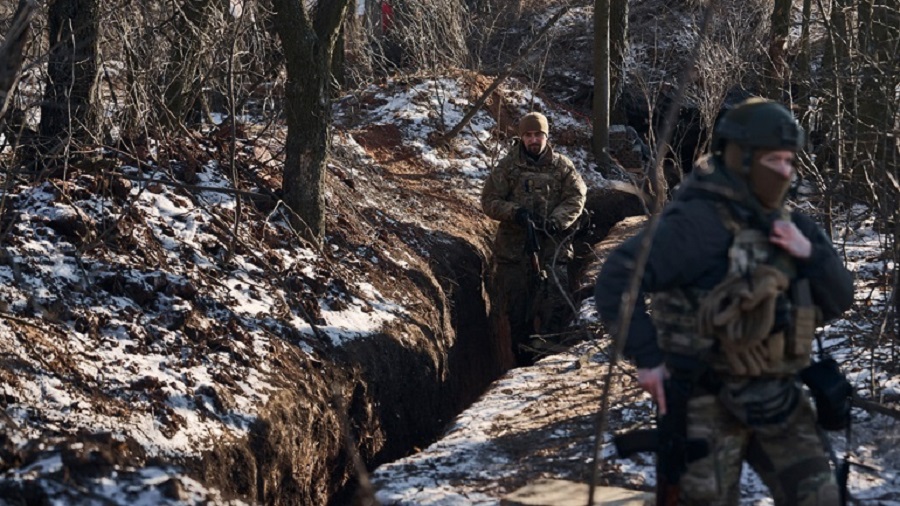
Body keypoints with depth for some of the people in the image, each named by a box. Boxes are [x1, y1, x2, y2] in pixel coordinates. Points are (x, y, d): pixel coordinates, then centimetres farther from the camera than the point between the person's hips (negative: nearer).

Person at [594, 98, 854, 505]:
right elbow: (616, 279, -22)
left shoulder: (781, 225, 8)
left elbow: (838, 299, 7)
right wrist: (647, 357, -22)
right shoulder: (699, 223, -16)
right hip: (708, 399, -7)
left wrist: (809, 252, -11)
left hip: (775, 397, 7)